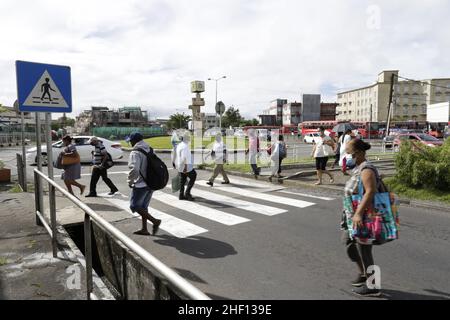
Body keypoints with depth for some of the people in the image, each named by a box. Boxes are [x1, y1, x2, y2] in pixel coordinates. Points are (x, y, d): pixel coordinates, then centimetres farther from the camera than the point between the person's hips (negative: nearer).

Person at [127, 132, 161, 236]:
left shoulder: (135, 153, -16)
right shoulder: (150, 150, 10)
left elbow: (134, 169, -28)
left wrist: (130, 181, -12)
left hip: (140, 184, -8)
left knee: (134, 206, 4)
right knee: (143, 206, 17)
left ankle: (155, 221, -5)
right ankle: (144, 229, 21)